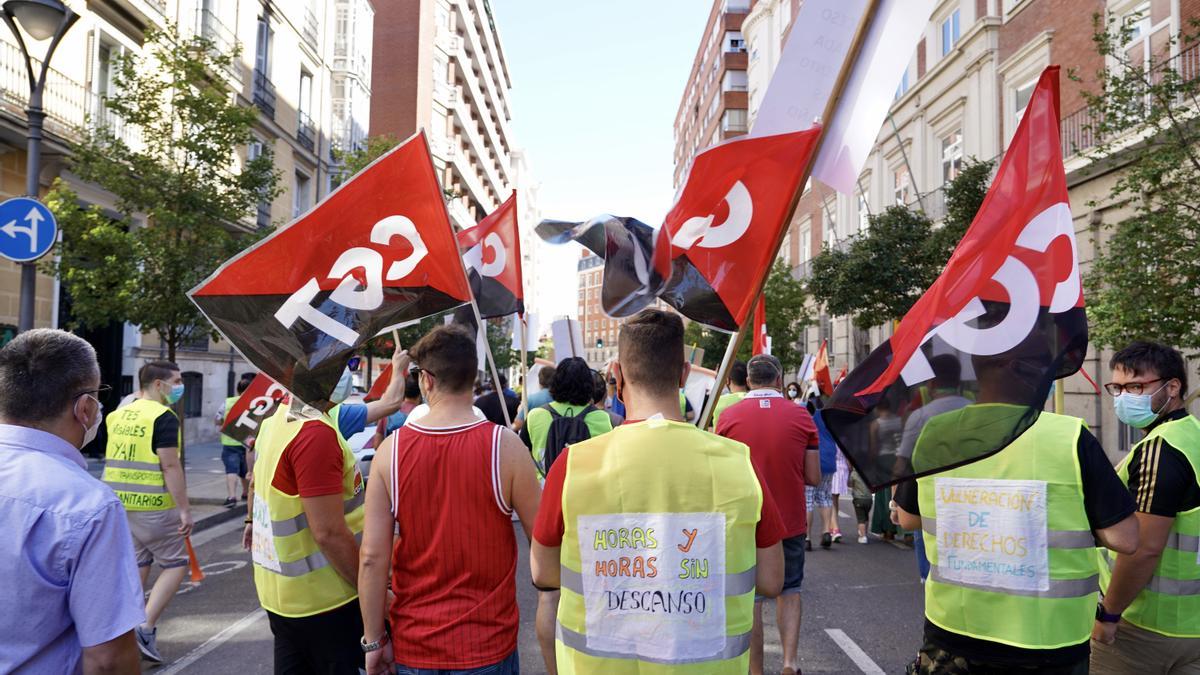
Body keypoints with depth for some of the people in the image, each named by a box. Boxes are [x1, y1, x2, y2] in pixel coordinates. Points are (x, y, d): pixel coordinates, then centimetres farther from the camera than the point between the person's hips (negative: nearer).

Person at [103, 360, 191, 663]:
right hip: (152, 505, -7)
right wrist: (184, 509, -17)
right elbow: (170, 466, -18)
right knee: (175, 564, 5)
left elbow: (114, 459, 18)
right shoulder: (163, 416, -13)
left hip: (119, 502, 8)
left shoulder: (119, 415, 11)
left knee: (137, 564, 17)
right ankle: (146, 628, -2)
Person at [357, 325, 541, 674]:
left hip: (413, 645, 2)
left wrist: (374, 640, 2)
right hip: (487, 644, -1)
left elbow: (372, 557, -10)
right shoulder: (505, 445, -14)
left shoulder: (391, 450, -10)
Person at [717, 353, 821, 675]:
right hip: (791, 522, 1)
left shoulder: (729, 415, -7)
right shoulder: (801, 416, -5)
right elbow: (813, 477, -3)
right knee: (789, 590, 21)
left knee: (751, 598, 11)